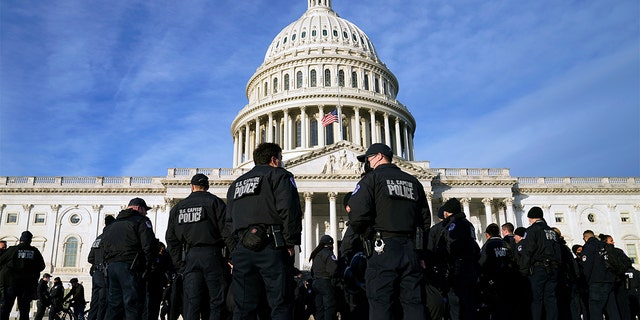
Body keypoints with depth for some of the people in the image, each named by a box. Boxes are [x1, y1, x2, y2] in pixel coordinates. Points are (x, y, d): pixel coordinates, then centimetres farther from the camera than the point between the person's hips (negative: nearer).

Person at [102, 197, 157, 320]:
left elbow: (105, 248, 20)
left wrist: (109, 263, 18)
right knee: (133, 305, -7)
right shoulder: (141, 220, -1)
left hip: (111, 266, 7)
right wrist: (148, 266, -3)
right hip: (130, 267, -7)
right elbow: (148, 245, -12)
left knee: (113, 304, 11)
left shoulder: (111, 225, 24)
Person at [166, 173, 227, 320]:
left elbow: (171, 238, 14)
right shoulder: (214, 202, 2)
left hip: (189, 257, 3)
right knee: (216, 302, 0)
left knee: (191, 302, 4)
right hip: (211, 253, -3)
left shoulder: (178, 207, 15)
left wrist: (179, 264, 15)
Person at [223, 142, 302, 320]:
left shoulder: (237, 183, 27)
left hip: (241, 250, 6)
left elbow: (228, 222, 23)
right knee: (281, 305, -4)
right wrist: (290, 243, -7)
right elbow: (289, 210, -10)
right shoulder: (279, 175, 6)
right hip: (270, 247, -6)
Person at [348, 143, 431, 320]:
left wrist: (368, 235, 6)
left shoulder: (372, 178, 1)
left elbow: (357, 215, -13)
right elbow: (425, 220, 16)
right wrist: (420, 252, 19)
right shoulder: (414, 182, 18)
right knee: (414, 305, 7)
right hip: (412, 250, 5)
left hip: (383, 250, -5)